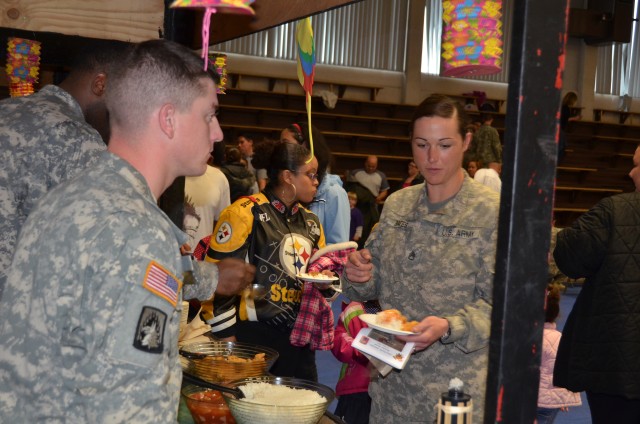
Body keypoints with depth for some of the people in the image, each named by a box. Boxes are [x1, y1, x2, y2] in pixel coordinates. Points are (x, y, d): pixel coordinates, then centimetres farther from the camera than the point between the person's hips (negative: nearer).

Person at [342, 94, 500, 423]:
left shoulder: (491, 213, -10)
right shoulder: (397, 205, 5)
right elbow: (376, 283, 12)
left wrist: (449, 327, -27)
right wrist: (359, 276, -9)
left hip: (455, 386, -4)